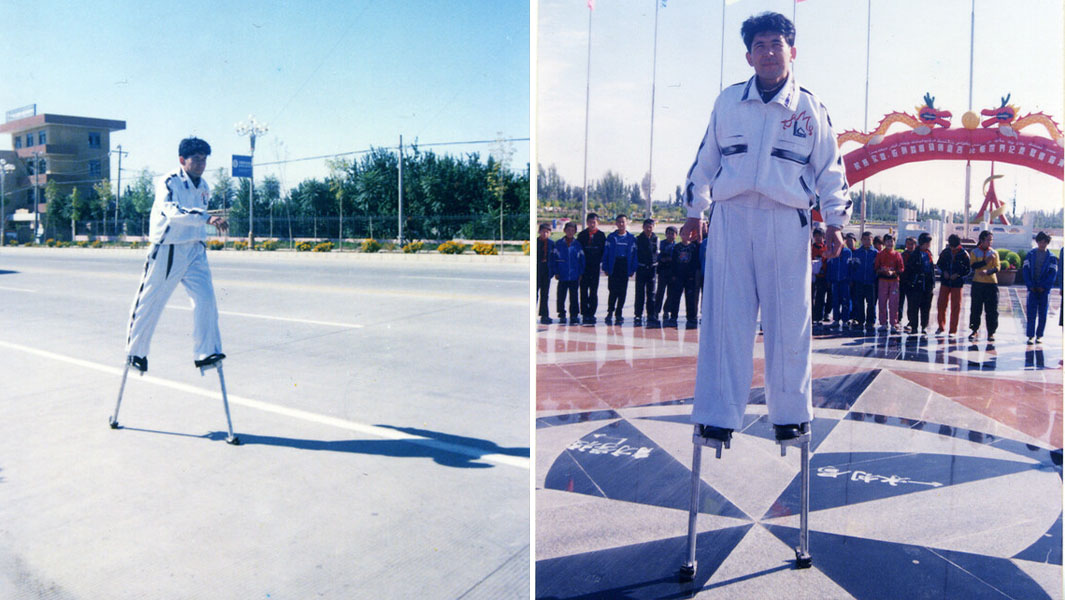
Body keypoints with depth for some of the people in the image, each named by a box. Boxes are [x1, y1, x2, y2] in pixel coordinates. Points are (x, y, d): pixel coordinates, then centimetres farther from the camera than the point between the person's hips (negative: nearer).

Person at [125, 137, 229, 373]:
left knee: (205, 297, -11)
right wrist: (206, 218, -44)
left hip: (195, 252, 5)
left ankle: (206, 353, -8)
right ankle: (135, 351, 24)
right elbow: (172, 211, -33)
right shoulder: (169, 182, -14)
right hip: (166, 251, -5)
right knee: (150, 303, 5)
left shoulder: (204, 187, 9)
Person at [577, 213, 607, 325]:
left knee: (594, 291, 2)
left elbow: (604, 251, 6)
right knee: (584, 291, 0)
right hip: (584, 267, 0)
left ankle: (591, 314, 7)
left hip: (595, 267, 0)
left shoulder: (601, 235, 5)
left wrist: (599, 261, -5)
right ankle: (585, 314, 5)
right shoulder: (581, 235, 5)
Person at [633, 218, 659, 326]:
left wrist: (657, 266, 5)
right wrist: (633, 268, -2)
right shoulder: (638, 239, 4)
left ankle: (651, 316, 10)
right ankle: (638, 316, 0)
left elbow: (658, 253, 13)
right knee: (640, 293, -2)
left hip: (652, 268, 2)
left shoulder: (656, 239, 8)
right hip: (641, 268, -2)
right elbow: (634, 254, 5)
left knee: (651, 293, 5)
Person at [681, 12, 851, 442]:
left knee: (789, 322, 2)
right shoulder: (728, 101, 11)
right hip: (730, 217, 1)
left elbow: (830, 170, 12)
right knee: (725, 318, -2)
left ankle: (790, 414, 17)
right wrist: (694, 210, 18)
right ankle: (718, 417, 5)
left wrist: (834, 223, 7)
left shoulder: (810, 109, 8)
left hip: (787, 222, 0)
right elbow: (705, 159, 18)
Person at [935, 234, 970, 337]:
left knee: (955, 307, 1)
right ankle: (941, 327, 18)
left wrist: (958, 274, -14)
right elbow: (939, 264, 14)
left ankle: (953, 330, 7)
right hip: (945, 282, 3)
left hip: (957, 283, -2)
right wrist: (944, 271, -3)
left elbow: (967, 270, 0)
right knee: (941, 305, 2)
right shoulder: (945, 252, 3)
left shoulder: (964, 254, -4)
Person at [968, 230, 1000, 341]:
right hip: (977, 283, 0)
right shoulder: (975, 252, 3)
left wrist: (987, 271, -23)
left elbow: (997, 268, -5)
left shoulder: (994, 252, 6)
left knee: (992, 309, 0)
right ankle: (974, 330, 15)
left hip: (991, 283, 0)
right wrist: (985, 261, -21)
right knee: (975, 308, 3)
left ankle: (991, 332, 7)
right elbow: (973, 266, -10)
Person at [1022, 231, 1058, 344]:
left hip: (1045, 289, 0)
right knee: (1031, 313, -4)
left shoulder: (1051, 257, 4)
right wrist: (1030, 285, -8)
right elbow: (1025, 270, 2)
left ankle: (1039, 335, 12)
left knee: (1042, 314, 5)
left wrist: (1044, 287, -9)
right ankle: (1031, 335, -3)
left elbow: (1053, 273, 0)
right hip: (1032, 288, 0)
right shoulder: (1031, 254, 6)